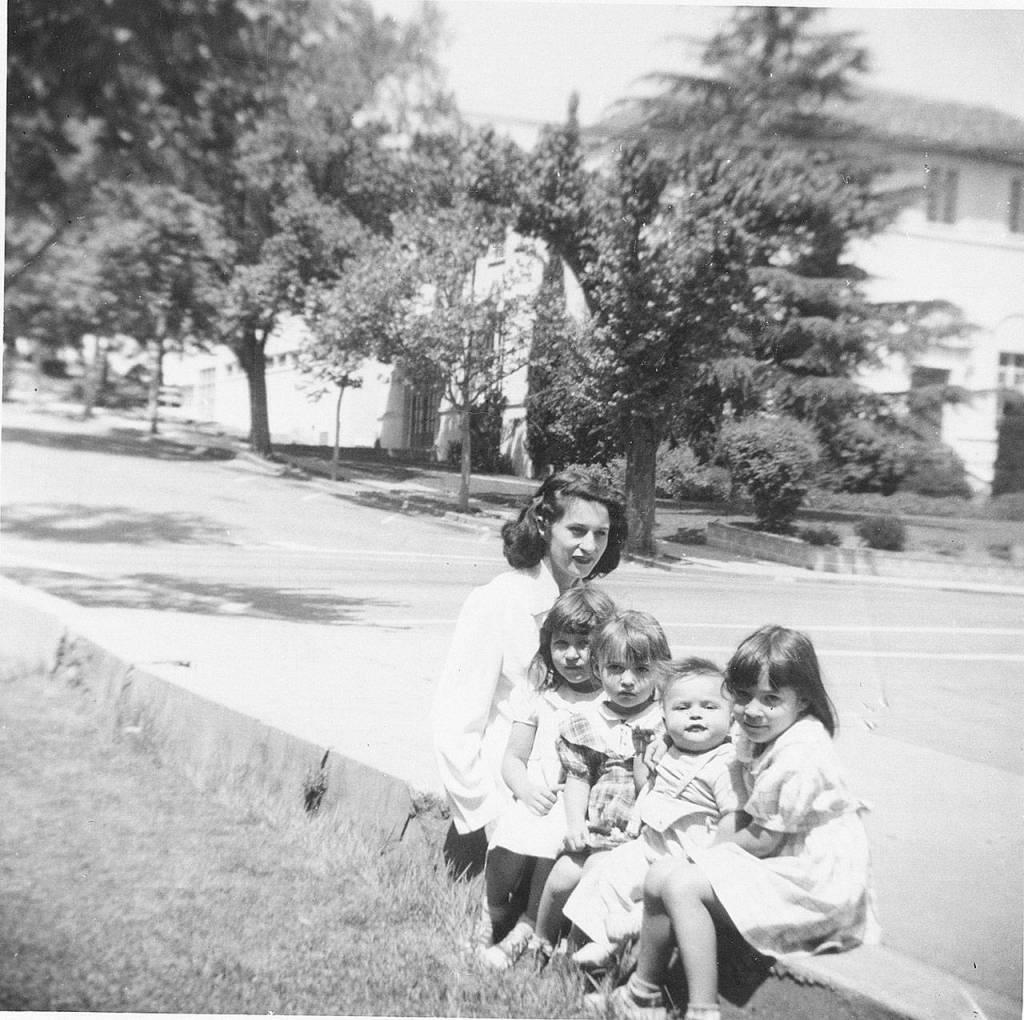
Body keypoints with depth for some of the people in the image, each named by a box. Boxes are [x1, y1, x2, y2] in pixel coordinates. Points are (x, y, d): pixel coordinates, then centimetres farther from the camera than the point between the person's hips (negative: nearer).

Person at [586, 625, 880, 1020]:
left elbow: (762, 841, -17)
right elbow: (746, 820, 13)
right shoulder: (758, 736, 8)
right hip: (786, 867, 10)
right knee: (660, 876, 2)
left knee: (679, 884, -19)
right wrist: (711, 848, -3)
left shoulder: (800, 757, -22)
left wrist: (708, 853, -3)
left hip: (815, 881, -10)